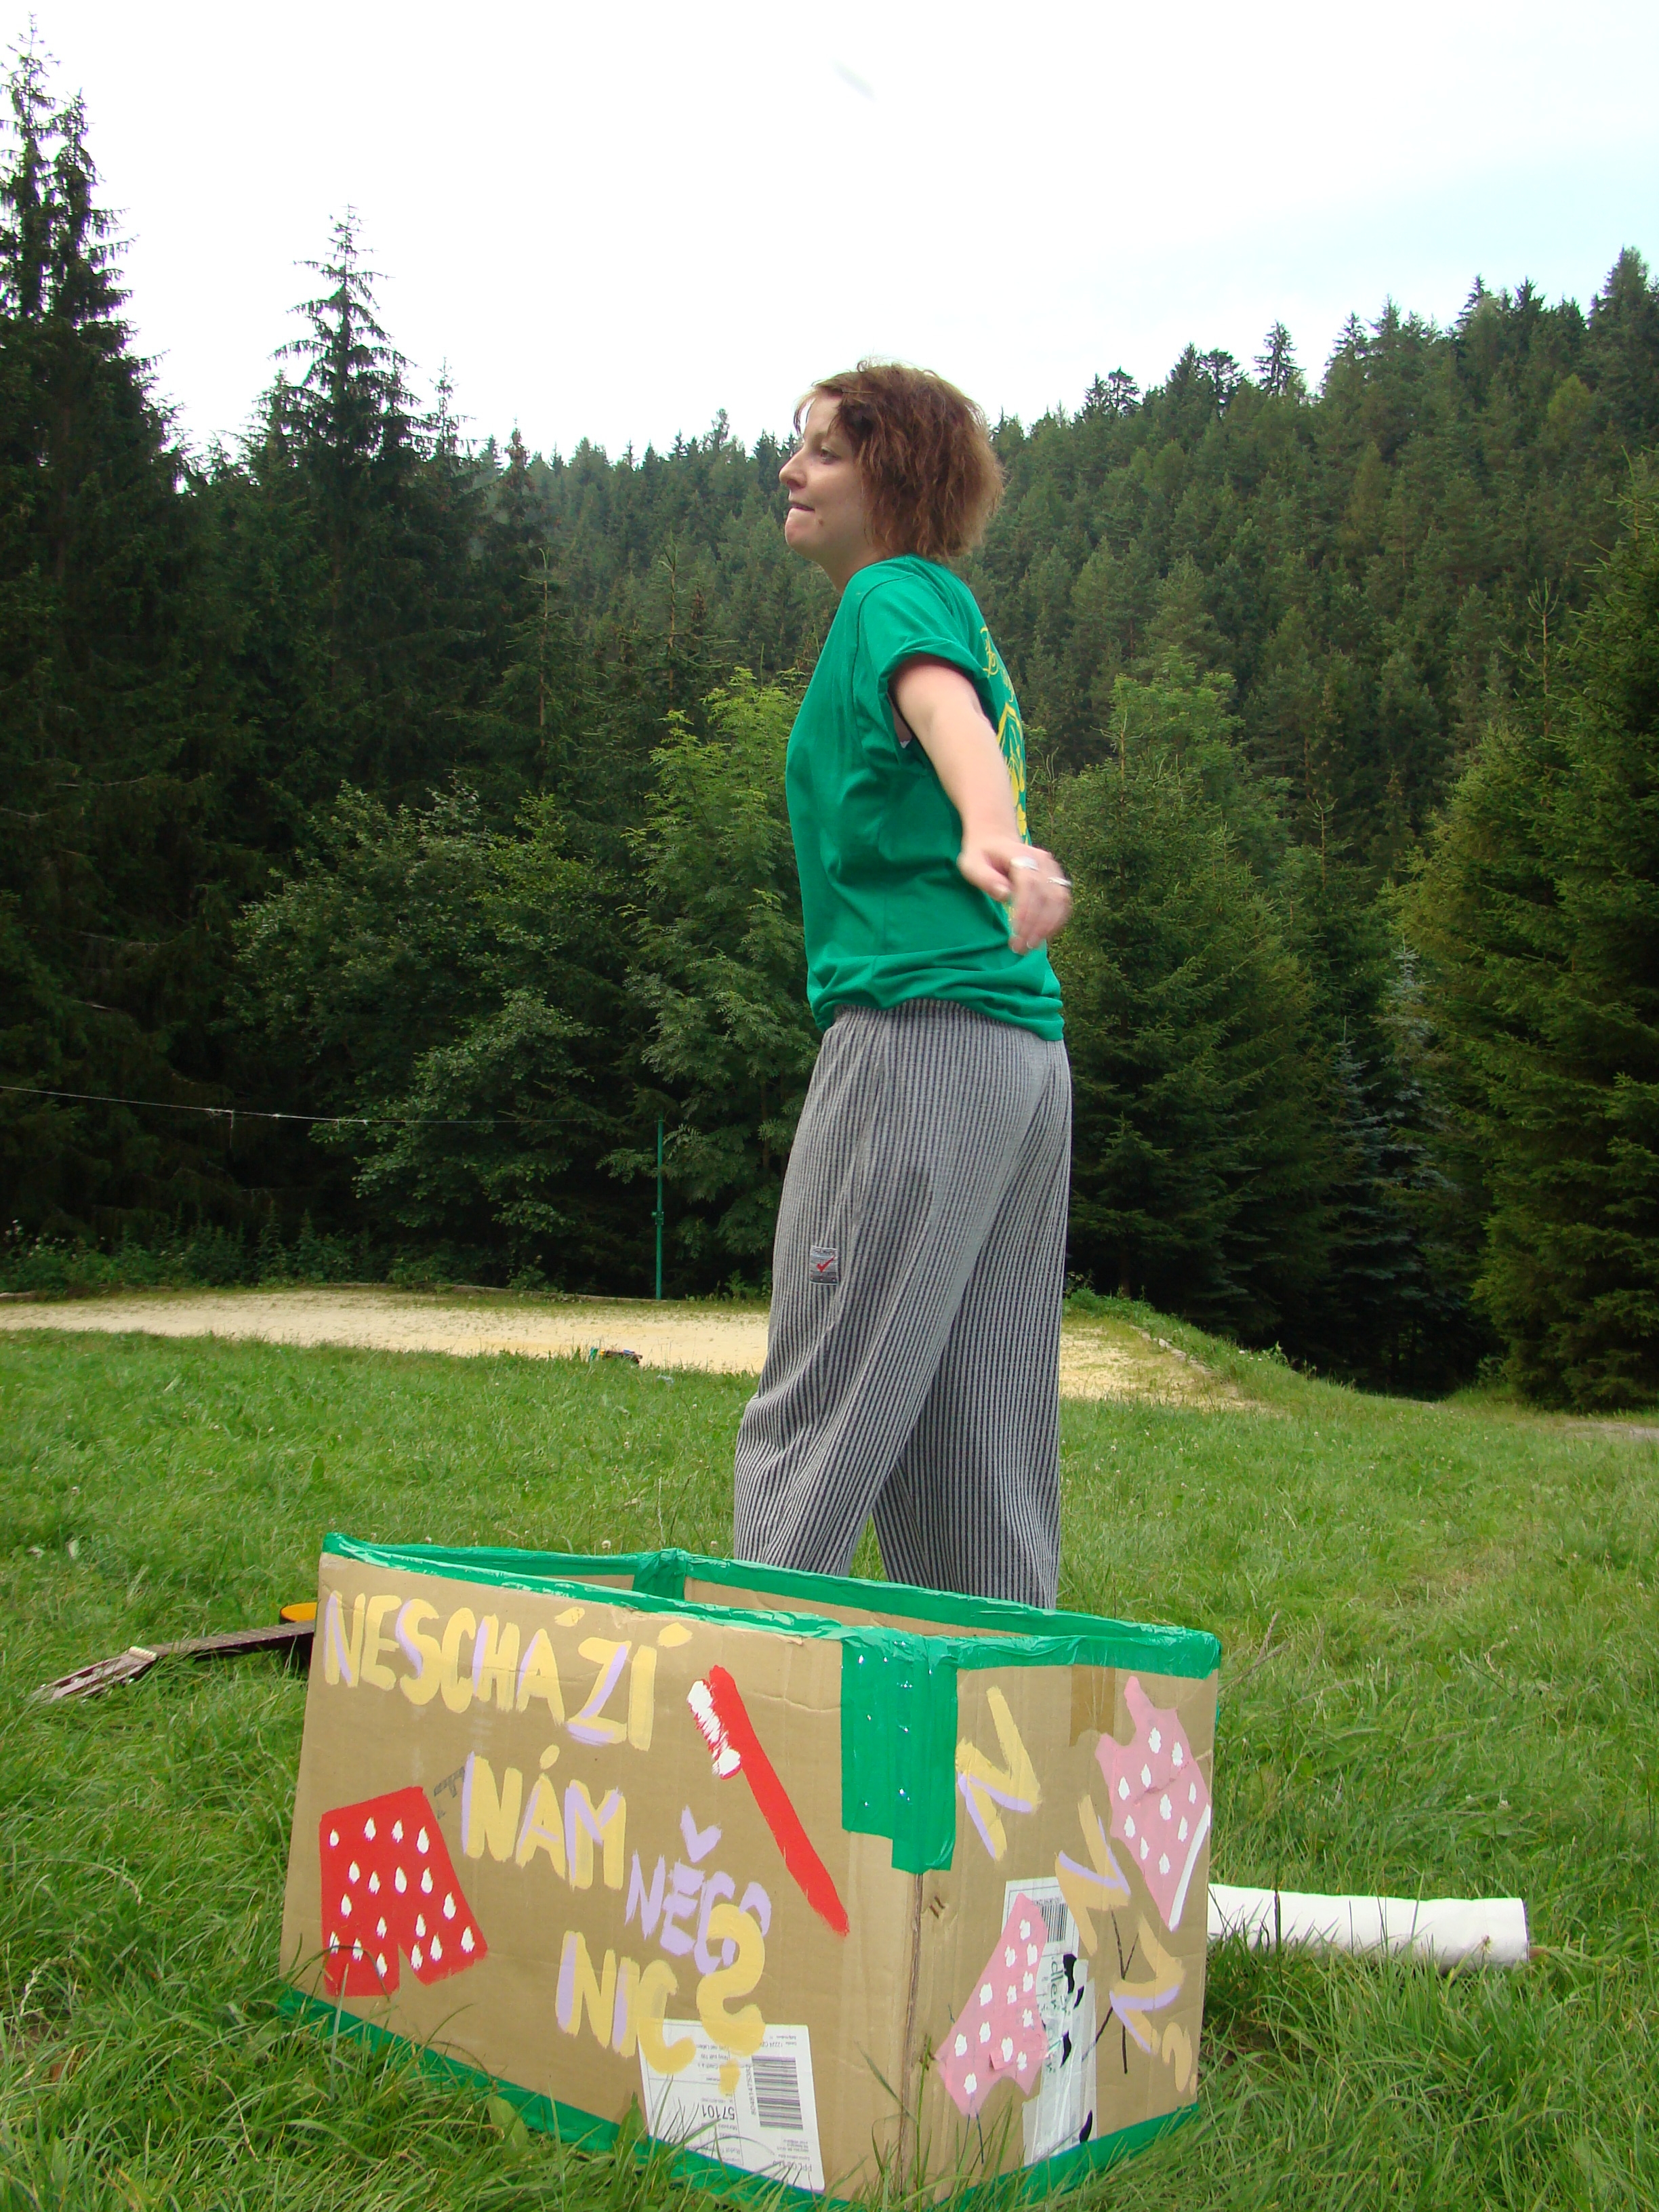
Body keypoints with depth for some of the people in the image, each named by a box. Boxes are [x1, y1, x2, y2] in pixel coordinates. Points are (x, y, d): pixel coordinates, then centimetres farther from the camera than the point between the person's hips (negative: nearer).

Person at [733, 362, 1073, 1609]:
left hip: (921, 1029, -9)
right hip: (1026, 1044, 9)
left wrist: (990, 838, -42)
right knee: (980, 1440, 10)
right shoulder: (951, 610, 27)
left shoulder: (896, 594, -1)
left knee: (819, 1412, -8)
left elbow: (947, 711, -23)